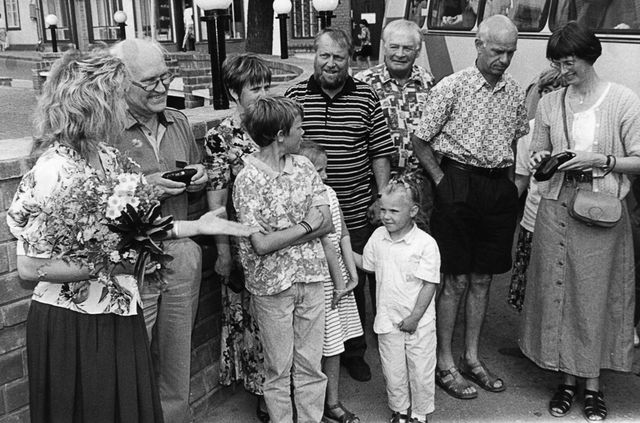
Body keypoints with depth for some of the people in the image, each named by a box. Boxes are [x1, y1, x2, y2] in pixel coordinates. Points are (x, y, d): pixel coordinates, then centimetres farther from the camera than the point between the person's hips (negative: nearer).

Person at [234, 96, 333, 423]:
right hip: (272, 284, -4)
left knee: (311, 363, 14)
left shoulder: (303, 166, 2)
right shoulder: (249, 179, -14)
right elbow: (261, 244, -19)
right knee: (279, 368, 12)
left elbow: (327, 224, -2)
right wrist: (306, 225, -12)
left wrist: (282, 235, -13)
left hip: (311, 276, 5)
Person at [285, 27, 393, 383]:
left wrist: (382, 198, -1)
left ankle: (354, 351, 32)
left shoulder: (367, 97, 2)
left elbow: (381, 152, 4)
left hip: (357, 213, 1)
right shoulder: (294, 97, 0)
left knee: (354, 283, 13)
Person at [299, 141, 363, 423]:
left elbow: (343, 235, 9)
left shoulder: (328, 193, 5)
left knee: (333, 345, 15)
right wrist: (339, 282, -15)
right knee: (316, 348, 3)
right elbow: (325, 244, -18)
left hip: (336, 276, 8)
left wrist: (352, 273, 5)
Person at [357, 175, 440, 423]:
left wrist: (415, 317, -16)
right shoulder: (377, 237, -2)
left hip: (418, 322, -3)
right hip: (388, 320, 4)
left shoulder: (426, 243, -17)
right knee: (393, 371, 15)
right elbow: (367, 264, 15)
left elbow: (429, 284, -16)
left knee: (421, 372, 12)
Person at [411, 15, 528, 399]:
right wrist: (442, 181, -7)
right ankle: (445, 364, 14)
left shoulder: (516, 93, 8)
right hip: (459, 184, -5)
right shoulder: (452, 87, -7)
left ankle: (471, 358, 27)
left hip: (499, 189, 5)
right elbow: (420, 141, -4)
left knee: (483, 278, 12)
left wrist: (513, 180, 7)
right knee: (457, 280, 1)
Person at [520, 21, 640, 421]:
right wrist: (542, 160, -5)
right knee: (557, 292, 6)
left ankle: (594, 384, 20)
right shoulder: (549, 103, 7)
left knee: (597, 295, 3)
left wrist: (600, 159, -17)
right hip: (556, 208, 3)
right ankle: (568, 378, 23)